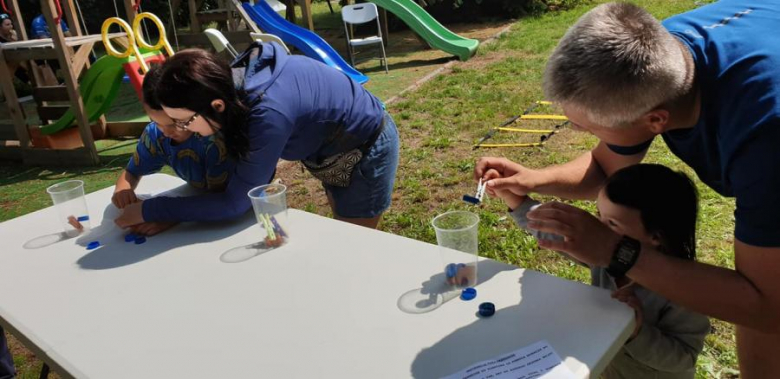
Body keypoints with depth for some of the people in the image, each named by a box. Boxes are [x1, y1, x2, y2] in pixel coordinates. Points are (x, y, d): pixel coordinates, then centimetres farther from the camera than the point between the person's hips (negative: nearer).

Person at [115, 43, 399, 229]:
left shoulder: (269, 115, -40)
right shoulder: (235, 81, -16)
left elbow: (235, 202, -30)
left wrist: (150, 210, -24)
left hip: (367, 148, -7)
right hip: (333, 148, 7)